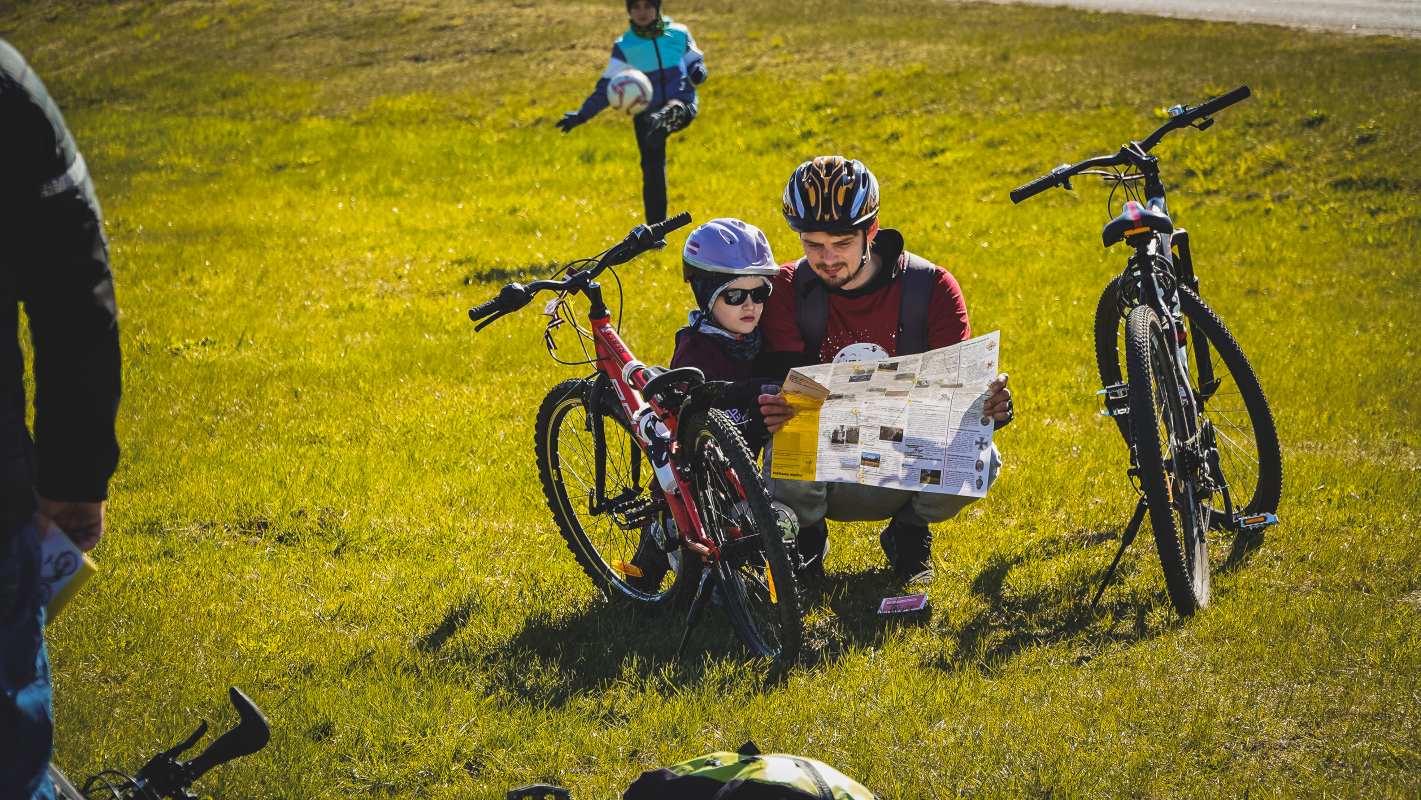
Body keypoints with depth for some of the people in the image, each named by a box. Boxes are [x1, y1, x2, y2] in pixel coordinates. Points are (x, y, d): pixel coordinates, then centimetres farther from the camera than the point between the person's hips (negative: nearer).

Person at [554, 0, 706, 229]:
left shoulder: (679, 34, 4)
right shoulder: (624, 46, 3)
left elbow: (694, 62, 18)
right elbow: (608, 87, 6)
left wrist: (698, 72, -8)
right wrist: (581, 115, -3)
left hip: (682, 102, 0)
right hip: (645, 112, 0)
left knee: (675, 111, -38)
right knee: (653, 170, -4)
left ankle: (660, 128, -72)